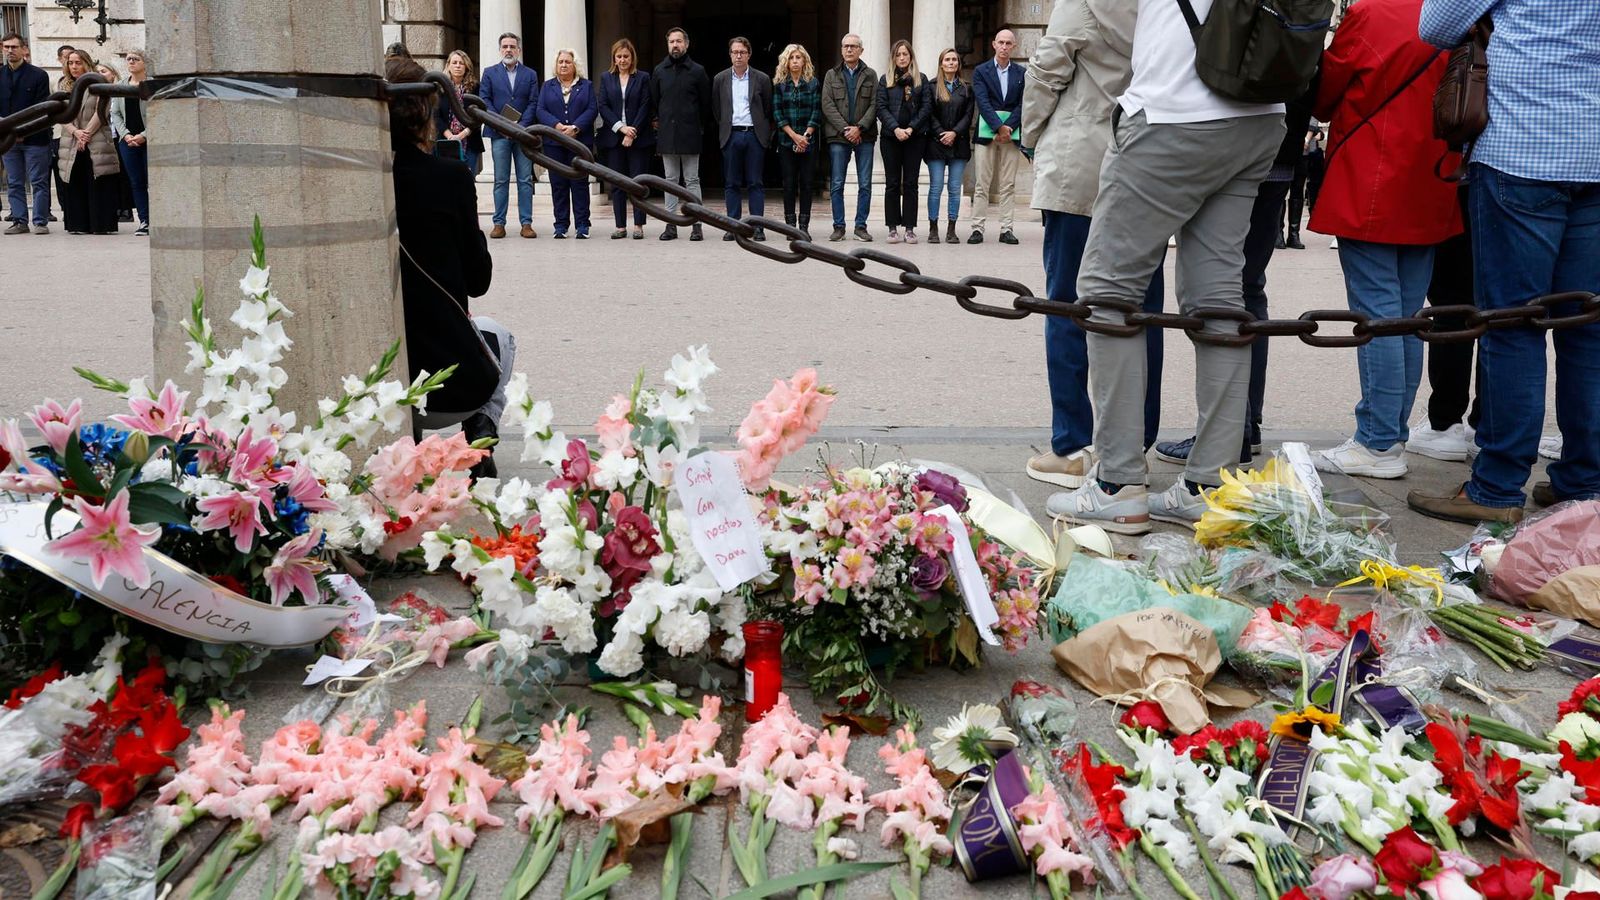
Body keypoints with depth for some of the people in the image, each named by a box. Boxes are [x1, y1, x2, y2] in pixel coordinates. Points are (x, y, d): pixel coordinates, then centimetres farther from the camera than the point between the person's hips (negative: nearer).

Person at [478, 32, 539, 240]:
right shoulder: (490, 73, 10)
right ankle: (499, 223, 4)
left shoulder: (530, 74, 11)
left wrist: (521, 126, -12)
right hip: (499, 133, -1)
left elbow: (533, 103, 3)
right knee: (501, 181, 1)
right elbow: (484, 100, 2)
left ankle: (526, 223, 3)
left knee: (525, 180, 0)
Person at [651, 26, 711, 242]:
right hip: (666, 133, 3)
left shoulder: (697, 71, 1)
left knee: (692, 180, -1)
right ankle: (671, 224, 9)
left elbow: (706, 103, 5)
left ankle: (696, 224, 1)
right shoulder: (659, 71, 8)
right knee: (670, 180, 6)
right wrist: (662, 121, 11)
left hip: (690, 135, -3)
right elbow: (654, 101, 15)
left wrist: (698, 126, 7)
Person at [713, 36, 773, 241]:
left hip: (754, 134, -1)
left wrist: (766, 134, 3)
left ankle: (757, 227, 2)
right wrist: (724, 127, 9)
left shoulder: (761, 79, 4)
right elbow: (716, 109, 15)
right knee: (731, 184, 3)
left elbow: (768, 109, 7)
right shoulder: (720, 79, 8)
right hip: (731, 135, 2)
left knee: (755, 183, 0)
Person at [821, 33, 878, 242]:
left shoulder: (870, 75, 9)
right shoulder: (832, 75, 10)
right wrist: (845, 129, -10)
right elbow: (827, 105, 1)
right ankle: (839, 226, 5)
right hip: (838, 137, 0)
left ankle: (861, 226, 7)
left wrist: (859, 128, -12)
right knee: (836, 185, -1)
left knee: (865, 184, 0)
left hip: (864, 137, 0)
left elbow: (874, 105, 1)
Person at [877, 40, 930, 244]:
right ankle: (893, 227, 5)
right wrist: (895, 128, -14)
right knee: (892, 183, 1)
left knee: (911, 183, 1)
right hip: (891, 137, 0)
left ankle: (910, 227, 3)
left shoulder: (921, 79, 9)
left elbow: (927, 106, 1)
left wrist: (911, 128, -11)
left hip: (914, 137, 0)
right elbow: (881, 107, -1)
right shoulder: (885, 80, 8)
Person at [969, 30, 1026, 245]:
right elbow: (983, 102, -5)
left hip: (1011, 132, 2)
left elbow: (1022, 105, 4)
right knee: (981, 184, -3)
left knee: (1008, 185, 2)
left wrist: (1008, 129, -10)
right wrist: (999, 127, -15)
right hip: (987, 131, -2)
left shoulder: (1021, 74, 11)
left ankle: (1006, 229, 4)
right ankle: (978, 228, -1)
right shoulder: (981, 71, 5)